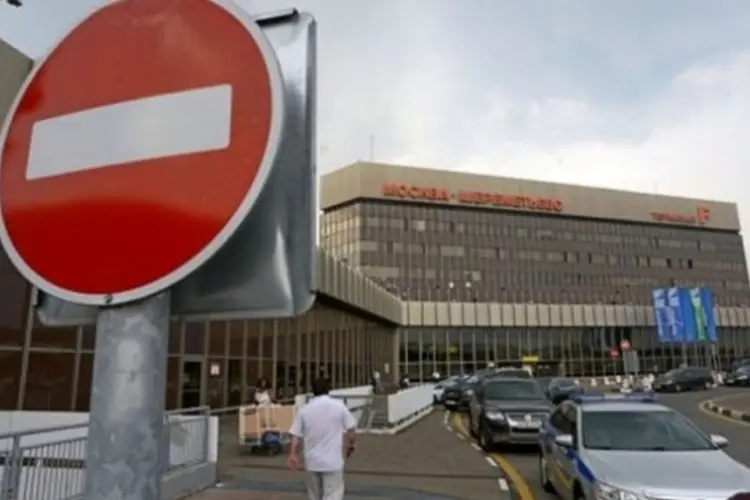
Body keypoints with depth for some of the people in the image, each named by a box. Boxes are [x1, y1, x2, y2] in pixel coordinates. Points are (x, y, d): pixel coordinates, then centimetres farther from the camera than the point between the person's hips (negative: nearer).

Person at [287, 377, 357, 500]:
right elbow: (351, 429, -1)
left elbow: (295, 436, -1)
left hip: (312, 461, 3)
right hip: (333, 461, -3)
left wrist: (293, 455, 7)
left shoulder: (304, 410, -1)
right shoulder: (339, 406, -6)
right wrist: (352, 444, 16)